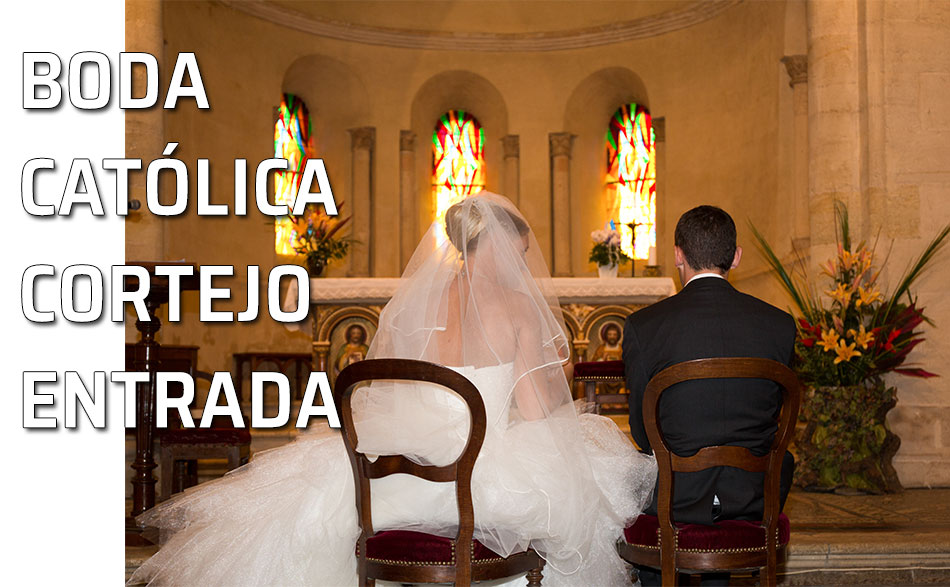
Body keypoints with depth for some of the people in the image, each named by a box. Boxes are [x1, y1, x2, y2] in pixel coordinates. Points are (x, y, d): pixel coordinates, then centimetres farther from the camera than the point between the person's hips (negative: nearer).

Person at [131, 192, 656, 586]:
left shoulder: (410, 299, 3)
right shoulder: (522, 307, -7)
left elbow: (376, 396, 10)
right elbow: (537, 414, -9)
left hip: (405, 467, 2)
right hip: (494, 467, -2)